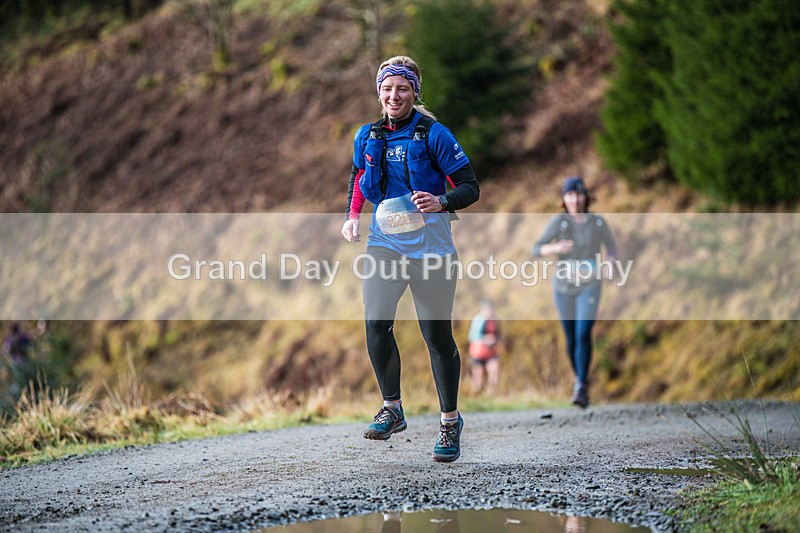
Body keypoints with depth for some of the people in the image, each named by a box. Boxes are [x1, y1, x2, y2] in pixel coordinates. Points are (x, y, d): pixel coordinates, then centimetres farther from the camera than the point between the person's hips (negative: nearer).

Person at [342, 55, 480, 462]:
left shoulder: (433, 134, -6)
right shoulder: (367, 136, 7)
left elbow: (470, 188, -5)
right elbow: (358, 180, 25)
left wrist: (442, 202, -25)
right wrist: (351, 216, 7)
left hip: (429, 243, -3)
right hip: (384, 241, 3)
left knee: (437, 334, 2)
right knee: (375, 321, -17)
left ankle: (450, 421, 18)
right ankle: (391, 408, 1)